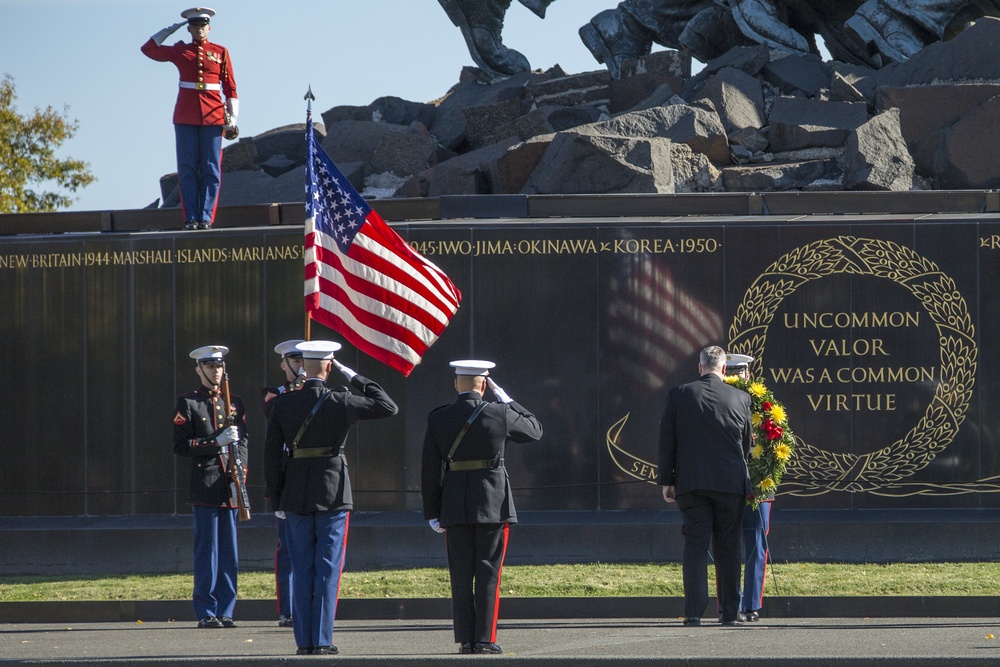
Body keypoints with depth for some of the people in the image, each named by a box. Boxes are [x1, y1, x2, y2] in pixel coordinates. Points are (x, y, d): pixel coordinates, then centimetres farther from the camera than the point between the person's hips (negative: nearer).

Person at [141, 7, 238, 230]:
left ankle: (206, 218, -1)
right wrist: (171, 29, 12)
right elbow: (149, 49, 15)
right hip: (185, 117, 1)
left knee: (211, 169, -2)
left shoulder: (221, 53, 7)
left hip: (213, 117, -1)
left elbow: (230, 88, 7)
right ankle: (191, 218, -2)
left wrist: (232, 118, -1)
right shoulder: (180, 51, 10)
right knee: (187, 169, -2)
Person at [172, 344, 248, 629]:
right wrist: (216, 441, -15)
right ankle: (206, 612, -1)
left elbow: (243, 441, 16)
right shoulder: (188, 404, 1)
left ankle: (225, 611, 10)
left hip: (230, 488, 5)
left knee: (229, 553, 5)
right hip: (205, 486, -5)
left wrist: (240, 469, -1)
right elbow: (181, 446, -5)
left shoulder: (235, 403, 16)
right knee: (207, 552, -5)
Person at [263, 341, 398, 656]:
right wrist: (354, 377, 3)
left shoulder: (282, 405, -1)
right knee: (328, 568, 1)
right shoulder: (341, 403, -9)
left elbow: (272, 454, 1)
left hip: (296, 496, 3)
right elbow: (388, 407, 1)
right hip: (333, 494, -2)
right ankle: (321, 641, -3)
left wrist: (277, 500, 9)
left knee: (302, 570, 8)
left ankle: (304, 641, 6)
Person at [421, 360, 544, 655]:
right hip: (493, 505, -2)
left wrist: (433, 512, 7)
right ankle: (484, 639, -3)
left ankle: (466, 640, 5)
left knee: (461, 576, 6)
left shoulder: (437, 419, 0)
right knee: (488, 574, 1)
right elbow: (535, 429, 12)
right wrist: (506, 400, 14)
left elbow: (430, 470, 1)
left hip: (455, 508, 2)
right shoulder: (500, 415, -7)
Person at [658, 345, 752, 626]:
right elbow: (746, 443, 9)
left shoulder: (678, 395, -1)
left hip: (690, 484, 0)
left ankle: (694, 611, -11)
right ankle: (730, 611, 14)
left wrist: (666, 481, 8)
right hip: (731, 484, 0)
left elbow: (666, 441, 1)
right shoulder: (740, 398, 0)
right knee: (728, 547, 10)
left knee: (695, 544, 0)